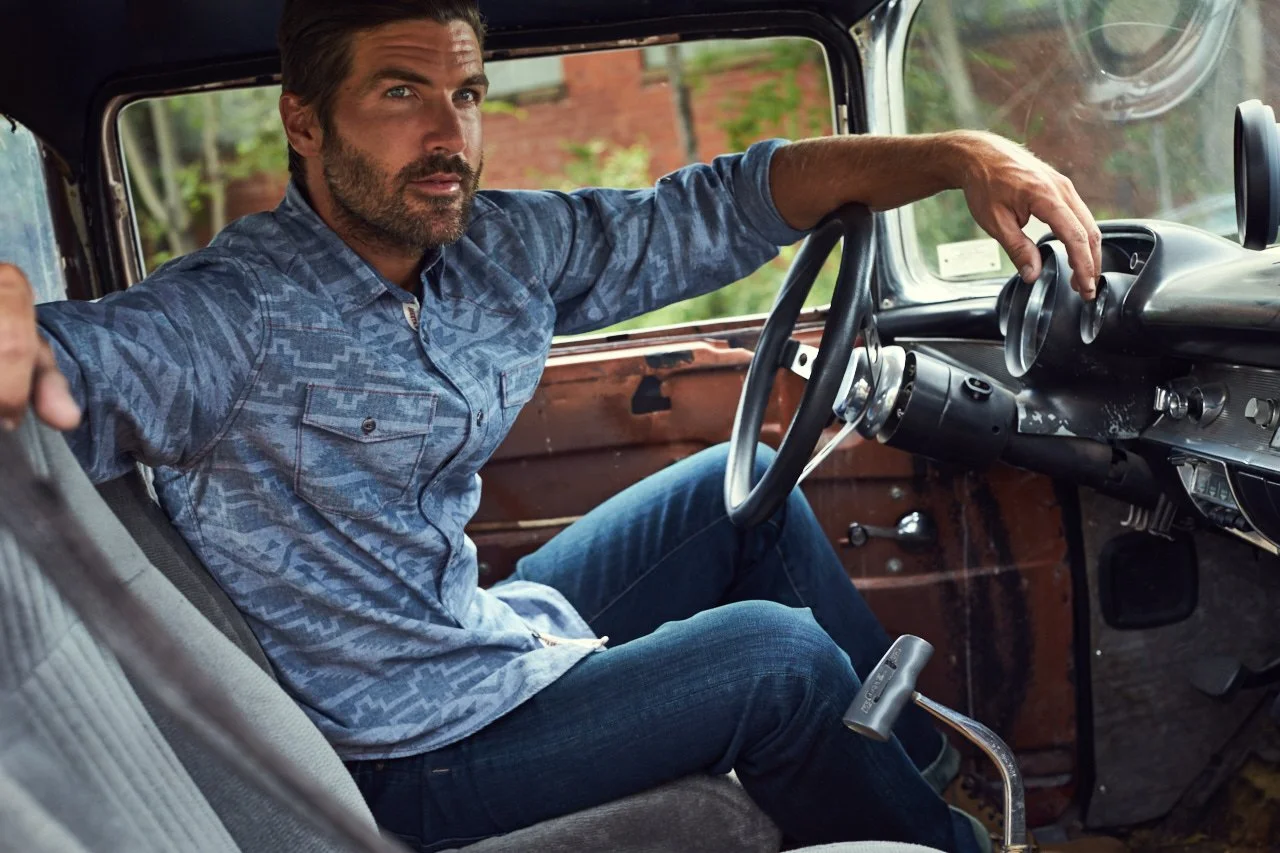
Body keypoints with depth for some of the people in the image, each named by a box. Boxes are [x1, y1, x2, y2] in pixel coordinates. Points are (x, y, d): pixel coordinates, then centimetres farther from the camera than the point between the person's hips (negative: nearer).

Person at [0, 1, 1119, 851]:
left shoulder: (497, 251, -6)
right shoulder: (234, 316, -26)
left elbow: (715, 208, -4)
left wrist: (960, 156, -12)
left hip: (493, 639, 8)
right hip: (408, 757, -8)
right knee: (776, 654, -11)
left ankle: (924, 755, 27)